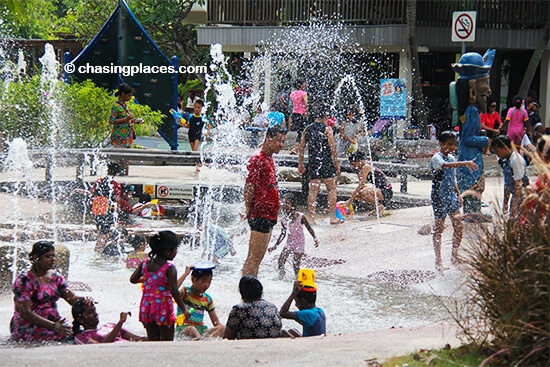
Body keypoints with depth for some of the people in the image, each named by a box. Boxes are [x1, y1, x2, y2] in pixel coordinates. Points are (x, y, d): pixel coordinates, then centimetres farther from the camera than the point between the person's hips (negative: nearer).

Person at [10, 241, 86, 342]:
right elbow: (25, 313, -19)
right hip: (29, 329, -7)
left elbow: (72, 297, 3)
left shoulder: (56, 277, 12)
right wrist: (53, 326, -29)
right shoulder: (24, 281, -11)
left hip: (54, 323, 7)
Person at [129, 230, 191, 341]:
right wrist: (184, 309, -13)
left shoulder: (145, 264, 1)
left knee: (152, 339, 14)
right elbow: (174, 291, -20)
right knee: (167, 340, 4)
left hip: (146, 306, 5)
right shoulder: (170, 268, -16)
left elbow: (133, 279, 8)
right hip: (163, 307, -5)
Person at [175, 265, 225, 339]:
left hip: (201, 330, 5)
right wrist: (186, 274, -20)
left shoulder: (208, 299, 12)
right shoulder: (185, 292, -2)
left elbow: (216, 323, 13)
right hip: (184, 329, -5)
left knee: (223, 328, -22)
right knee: (190, 329, -40)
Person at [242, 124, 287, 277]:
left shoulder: (269, 159, 17)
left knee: (256, 258, 12)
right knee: (254, 257, -11)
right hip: (261, 214, -10)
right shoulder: (258, 159, -14)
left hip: (269, 214, 10)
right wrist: (248, 209, -17)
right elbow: (249, 186, -18)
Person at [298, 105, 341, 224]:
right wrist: (337, 165, -3)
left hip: (312, 163, 4)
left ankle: (311, 217, 4)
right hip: (326, 163, -4)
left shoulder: (307, 129, 8)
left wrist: (300, 164, 17)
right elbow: (333, 148, -9)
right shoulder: (327, 129, -6)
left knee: (313, 190, 6)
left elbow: (301, 148, 10)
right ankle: (333, 217, 2)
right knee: (332, 189, 4)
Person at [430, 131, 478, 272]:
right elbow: (445, 165, -38)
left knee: (458, 225, 3)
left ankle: (454, 256, 17)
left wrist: (458, 194, 16)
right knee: (439, 228, 1)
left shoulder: (451, 158, 11)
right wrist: (464, 164, -47)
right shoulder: (436, 158, -15)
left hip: (451, 195, 7)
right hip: (439, 196, -7)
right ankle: (438, 261, 9)